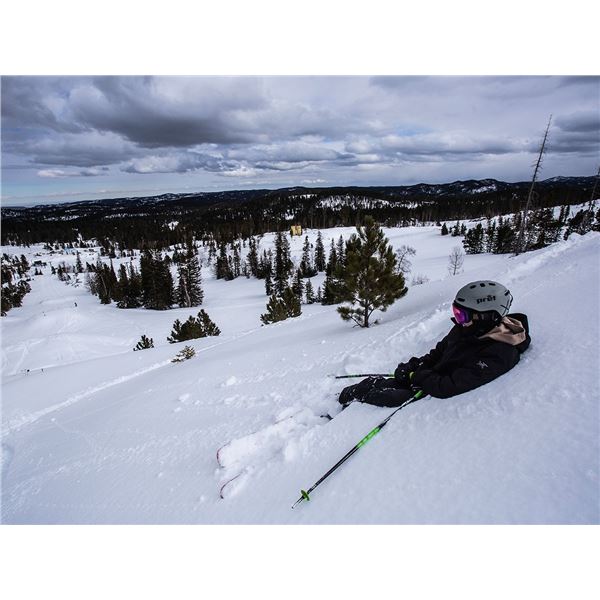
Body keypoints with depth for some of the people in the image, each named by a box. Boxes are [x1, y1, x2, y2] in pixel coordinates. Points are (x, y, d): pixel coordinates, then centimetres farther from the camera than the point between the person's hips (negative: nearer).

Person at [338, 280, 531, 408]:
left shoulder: (497, 354, -30)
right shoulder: (466, 330, -3)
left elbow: (448, 388, -32)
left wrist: (416, 375, -18)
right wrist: (413, 366, -4)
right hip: (427, 378, 8)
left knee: (374, 397, -16)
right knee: (371, 384, 0)